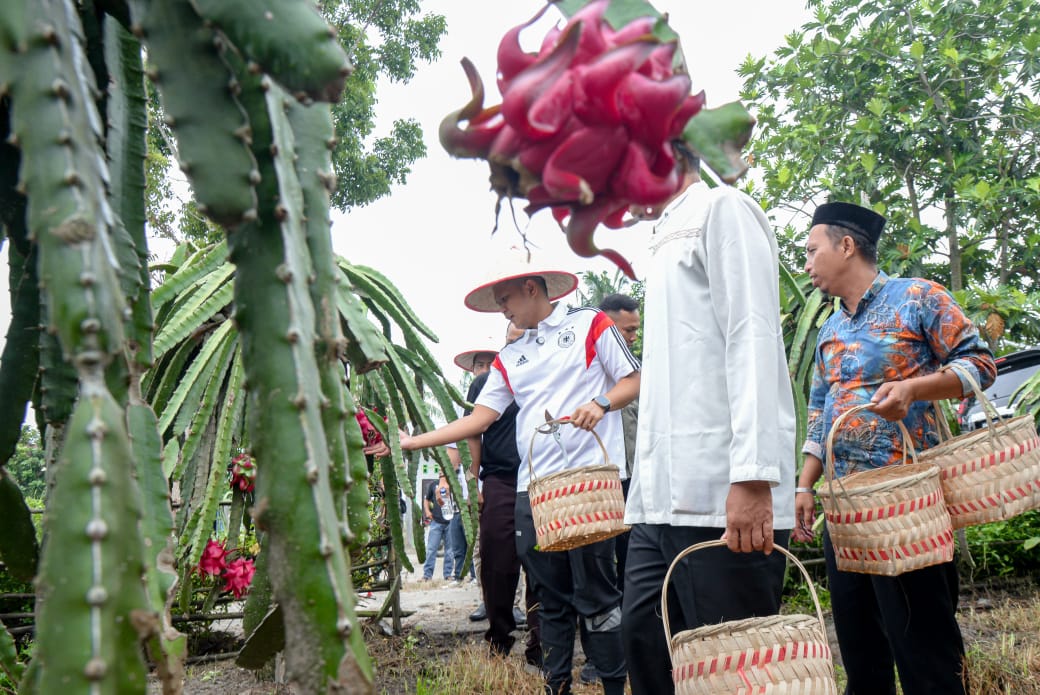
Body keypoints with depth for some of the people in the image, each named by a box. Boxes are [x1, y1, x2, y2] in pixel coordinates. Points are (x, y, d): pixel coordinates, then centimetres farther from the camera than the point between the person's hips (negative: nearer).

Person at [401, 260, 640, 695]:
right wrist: (413, 442, 6)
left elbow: (634, 381, 5)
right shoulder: (509, 359, 20)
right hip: (533, 490, 5)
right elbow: (479, 418, 13)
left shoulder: (590, 325, 7)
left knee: (596, 595, -6)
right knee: (551, 600, 9)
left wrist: (601, 403, -15)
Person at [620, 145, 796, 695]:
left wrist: (752, 476, -22)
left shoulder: (721, 208, 0)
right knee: (644, 641, 10)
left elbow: (753, 339, -13)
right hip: (660, 500, 9)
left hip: (722, 499, -9)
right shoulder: (667, 237, 25)